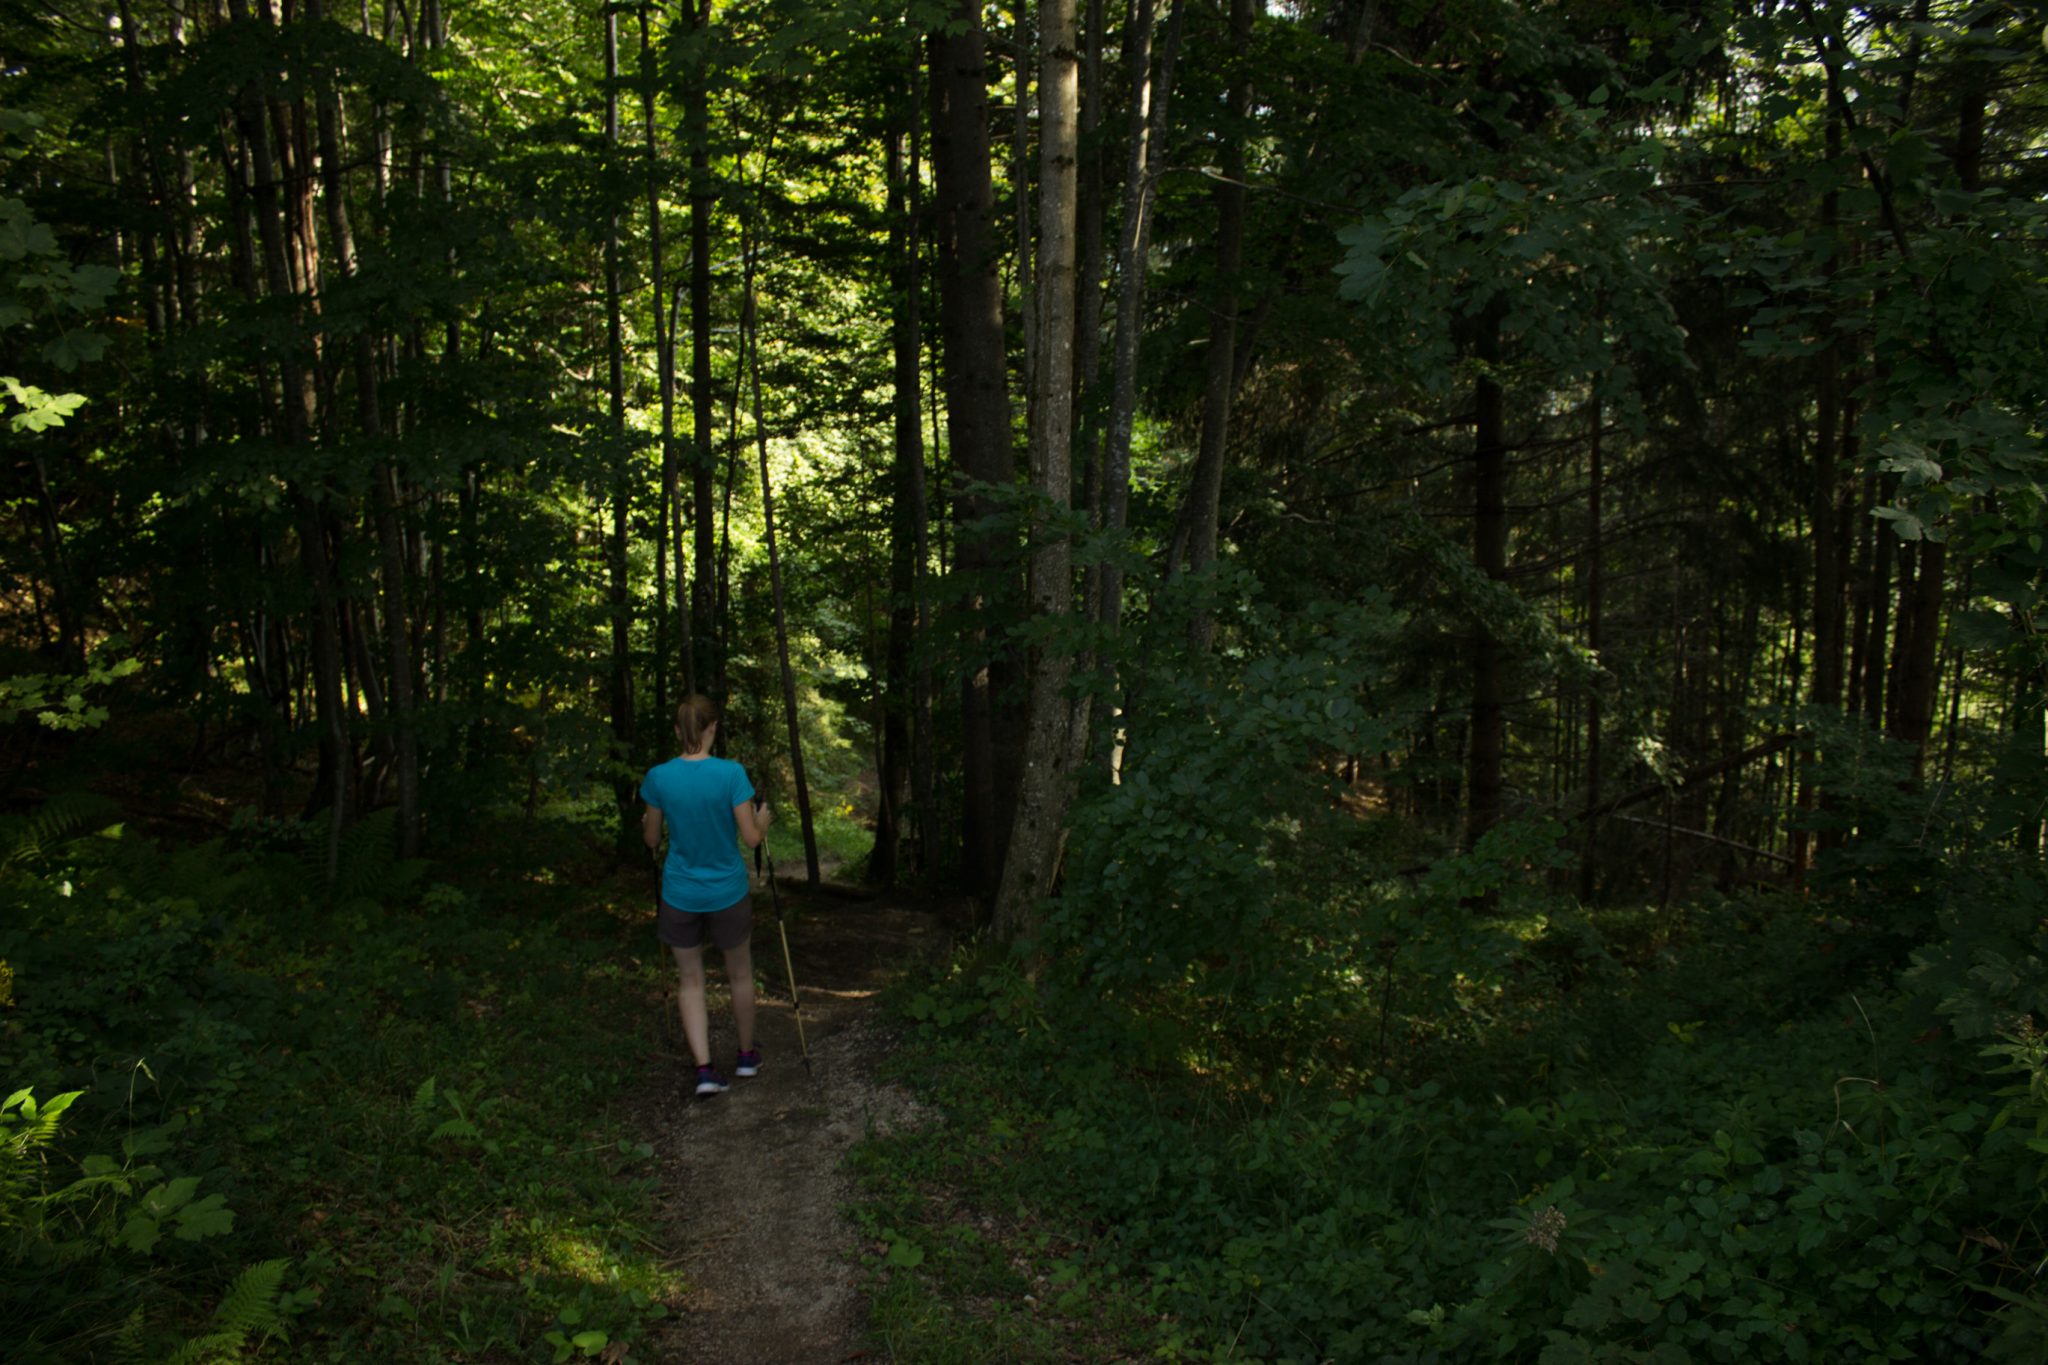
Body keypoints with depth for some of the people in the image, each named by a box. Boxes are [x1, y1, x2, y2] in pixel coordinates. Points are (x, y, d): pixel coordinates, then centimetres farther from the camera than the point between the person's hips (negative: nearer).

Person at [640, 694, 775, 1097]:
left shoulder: (658, 777, -10)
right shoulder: (731, 773, -17)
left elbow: (652, 840, 2)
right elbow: (752, 838, -13)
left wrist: (646, 823, 24)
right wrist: (764, 819, 8)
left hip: (680, 897, 1)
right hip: (727, 894, -1)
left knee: (691, 982, 13)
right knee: (740, 976, 19)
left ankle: (704, 1069, 3)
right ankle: (747, 1056, 34)